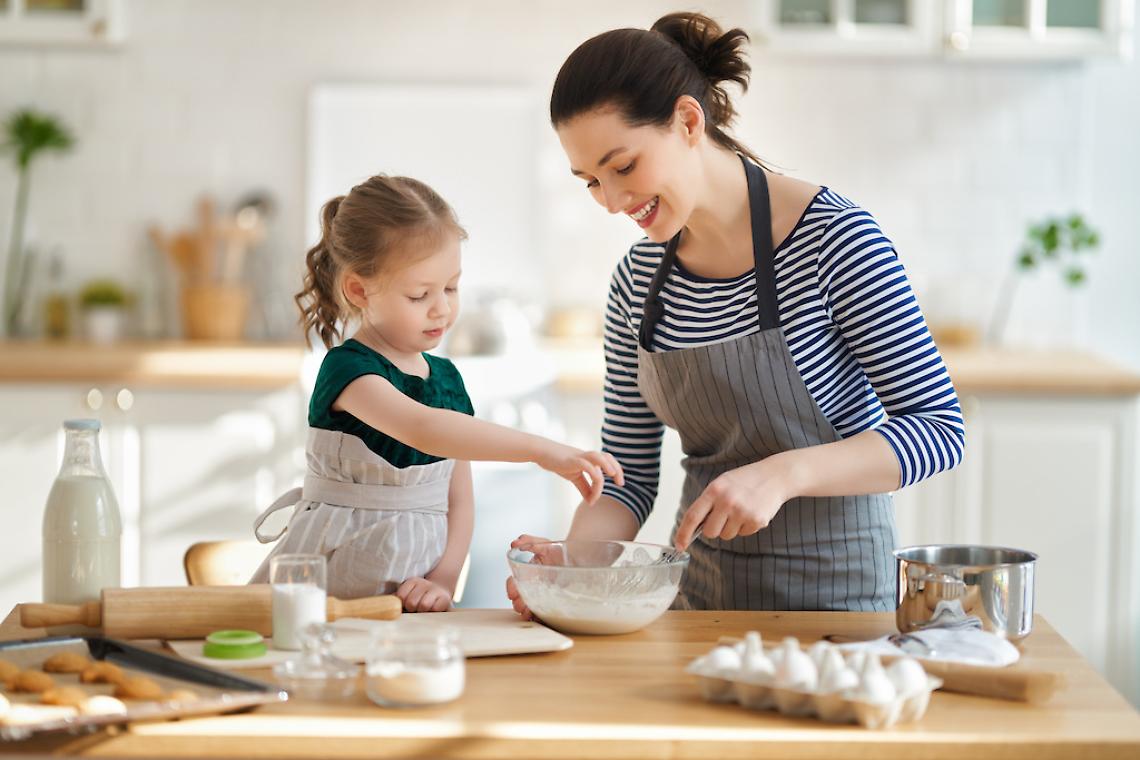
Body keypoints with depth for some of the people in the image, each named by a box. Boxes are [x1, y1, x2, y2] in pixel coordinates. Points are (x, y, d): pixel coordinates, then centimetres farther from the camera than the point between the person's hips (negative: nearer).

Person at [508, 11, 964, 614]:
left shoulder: (833, 238, -13)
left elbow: (940, 427, -13)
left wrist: (783, 474, -26)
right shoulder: (637, 281, 4)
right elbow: (628, 475, 8)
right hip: (700, 592, 5)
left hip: (834, 585, -5)